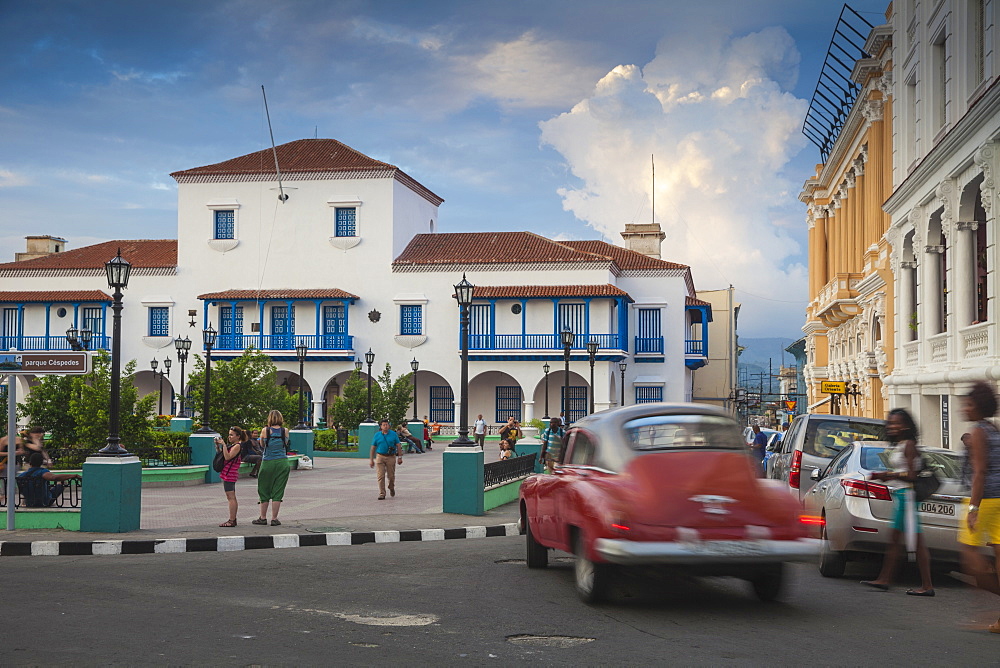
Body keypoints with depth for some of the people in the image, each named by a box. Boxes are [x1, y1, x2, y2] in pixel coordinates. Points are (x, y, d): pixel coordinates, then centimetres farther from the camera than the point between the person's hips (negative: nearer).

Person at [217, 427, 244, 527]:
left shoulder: (237, 446, -11)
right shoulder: (231, 445, 18)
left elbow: (227, 457, -23)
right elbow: (221, 454, 21)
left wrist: (223, 444, -22)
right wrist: (218, 445, 8)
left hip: (230, 473, -11)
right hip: (227, 473, 11)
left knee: (231, 497, -11)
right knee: (231, 498, 12)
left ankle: (232, 520, -13)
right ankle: (233, 519, 17)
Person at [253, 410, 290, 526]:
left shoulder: (265, 430, -5)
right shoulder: (285, 431, -1)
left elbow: (262, 444, 11)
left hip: (268, 463, -1)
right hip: (282, 463, 1)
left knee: (264, 491, 11)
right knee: (278, 492, 5)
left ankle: (263, 518, 16)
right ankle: (274, 519, 5)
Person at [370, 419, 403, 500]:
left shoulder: (393, 434, 3)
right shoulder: (377, 435, 4)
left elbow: (398, 446, 4)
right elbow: (373, 448, 8)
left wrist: (400, 457, -2)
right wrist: (371, 460, 5)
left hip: (391, 457, 0)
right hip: (380, 457, 0)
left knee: (391, 476, 6)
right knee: (380, 476, -6)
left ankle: (391, 488, 36)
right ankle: (382, 494, -2)